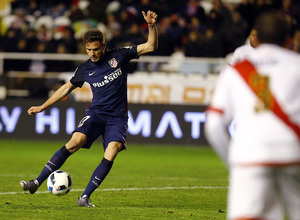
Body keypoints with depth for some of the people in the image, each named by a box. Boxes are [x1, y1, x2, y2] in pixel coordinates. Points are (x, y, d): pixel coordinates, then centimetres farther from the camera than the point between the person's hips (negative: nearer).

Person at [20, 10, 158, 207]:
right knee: (75, 142, -23)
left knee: (110, 155, -23)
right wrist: (42, 107, 21)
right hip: (96, 113, 1)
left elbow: (151, 46, 0)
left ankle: (85, 197, -17)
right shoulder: (85, 69, 5)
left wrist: (152, 26, -18)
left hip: (118, 117, -1)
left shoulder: (119, 56, 0)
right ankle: (37, 182, -22)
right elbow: (67, 88, 20)